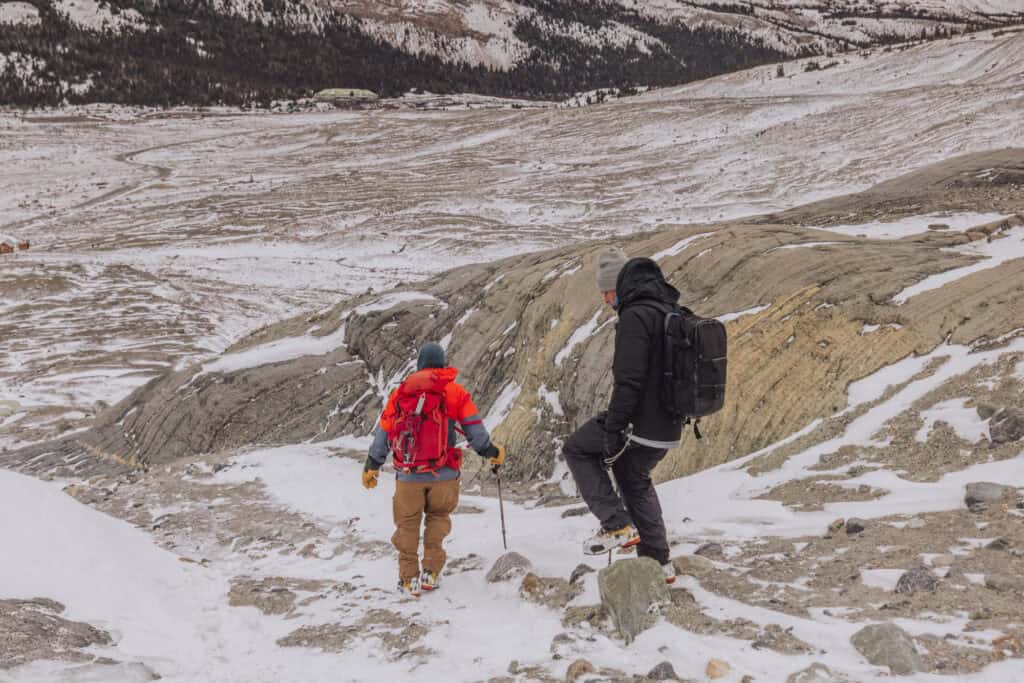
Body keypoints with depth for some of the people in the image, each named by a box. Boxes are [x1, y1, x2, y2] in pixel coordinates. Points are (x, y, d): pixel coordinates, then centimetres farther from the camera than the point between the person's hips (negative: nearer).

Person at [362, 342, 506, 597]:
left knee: (408, 523, 15)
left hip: (408, 474, 1)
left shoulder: (400, 392, 6)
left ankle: (409, 579, 16)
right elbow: (475, 430, -3)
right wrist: (492, 452, 15)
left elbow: (383, 431, 10)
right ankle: (431, 572, 13)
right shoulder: (454, 392, -1)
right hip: (443, 474, -1)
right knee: (438, 516, 20)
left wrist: (371, 466, 21)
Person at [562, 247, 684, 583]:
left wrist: (613, 429, -20)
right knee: (636, 481, 25)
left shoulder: (635, 316, -17)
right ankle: (658, 562, 28)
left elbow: (628, 380, -24)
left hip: (639, 423, -9)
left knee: (577, 449, 8)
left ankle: (618, 525, 0)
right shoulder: (672, 313, 14)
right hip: (667, 429, 9)